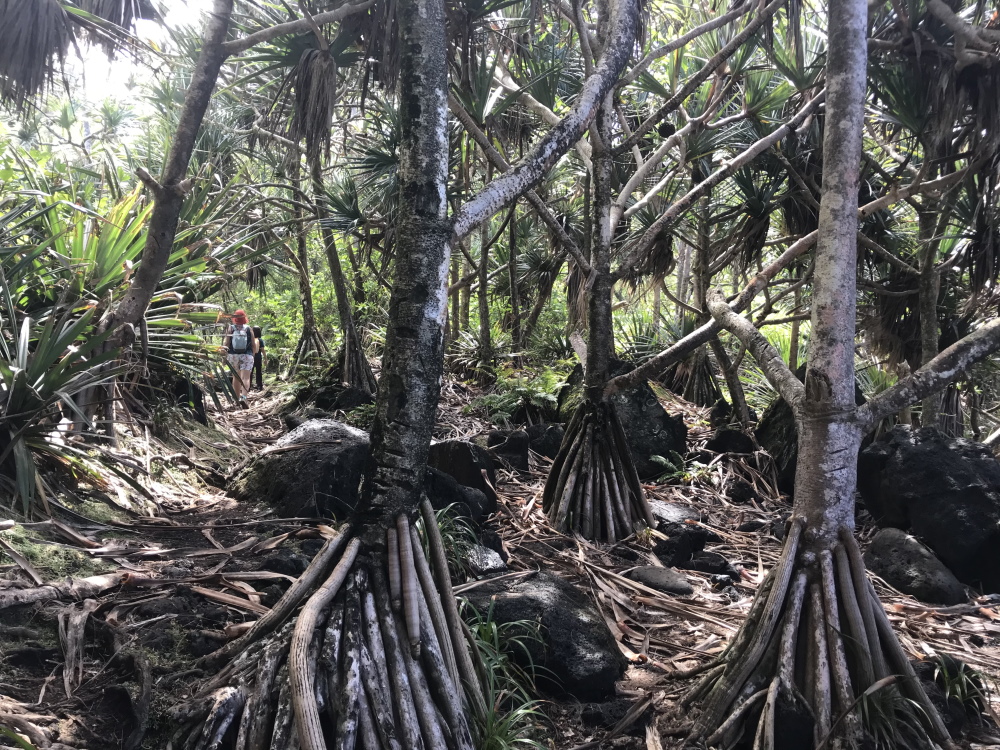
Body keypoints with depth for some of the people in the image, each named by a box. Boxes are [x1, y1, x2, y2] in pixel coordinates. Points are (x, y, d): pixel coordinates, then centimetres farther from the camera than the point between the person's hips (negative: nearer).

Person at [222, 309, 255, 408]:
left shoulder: (230, 328, 3)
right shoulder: (249, 329, 2)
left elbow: (225, 342, -6)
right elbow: (253, 344, 5)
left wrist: (225, 355, -6)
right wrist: (253, 355, 18)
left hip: (233, 355, 2)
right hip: (247, 355, -2)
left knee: (236, 377, 13)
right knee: (245, 377, -8)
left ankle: (237, 399, 20)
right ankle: (243, 397, -29)